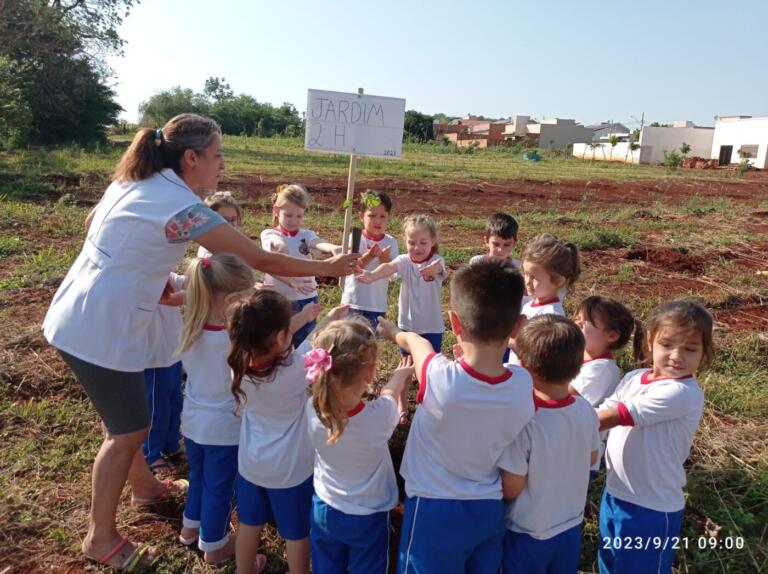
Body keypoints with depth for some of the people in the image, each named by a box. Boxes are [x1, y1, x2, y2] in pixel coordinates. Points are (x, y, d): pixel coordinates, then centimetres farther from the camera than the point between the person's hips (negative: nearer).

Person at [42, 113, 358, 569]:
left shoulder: (134, 181, 6)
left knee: (126, 416, 24)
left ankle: (144, 486, 46)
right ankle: (101, 538, 22)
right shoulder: (183, 207, -22)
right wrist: (327, 268, -9)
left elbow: (92, 223, 22)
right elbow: (261, 260, -20)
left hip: (76, 316, 9)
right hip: (101, 330, -9)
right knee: (129, 430, 6)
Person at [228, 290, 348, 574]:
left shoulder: (240, 363, -20)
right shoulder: (296, 368, -32)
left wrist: (303, 317, 9)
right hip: (291, 468, -4)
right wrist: (331, 318, 7)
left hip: (251, 463, 5)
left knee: (249, 523, 26)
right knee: (296, 532, 19)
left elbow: (266, 338, 0)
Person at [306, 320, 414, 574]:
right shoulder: (379, 415, -34)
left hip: (324, 511, 2)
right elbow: (389, 396, -8)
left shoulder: (312, 410, -27)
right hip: (368, 517, -2)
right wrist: (400, 376, 13)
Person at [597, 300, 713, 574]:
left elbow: (618, 416, -23)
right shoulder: (633, 379, 1)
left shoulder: (684, 393, -22)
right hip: (614, 494, 7)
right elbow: (601, 414, -5)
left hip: (652, 508, -7)